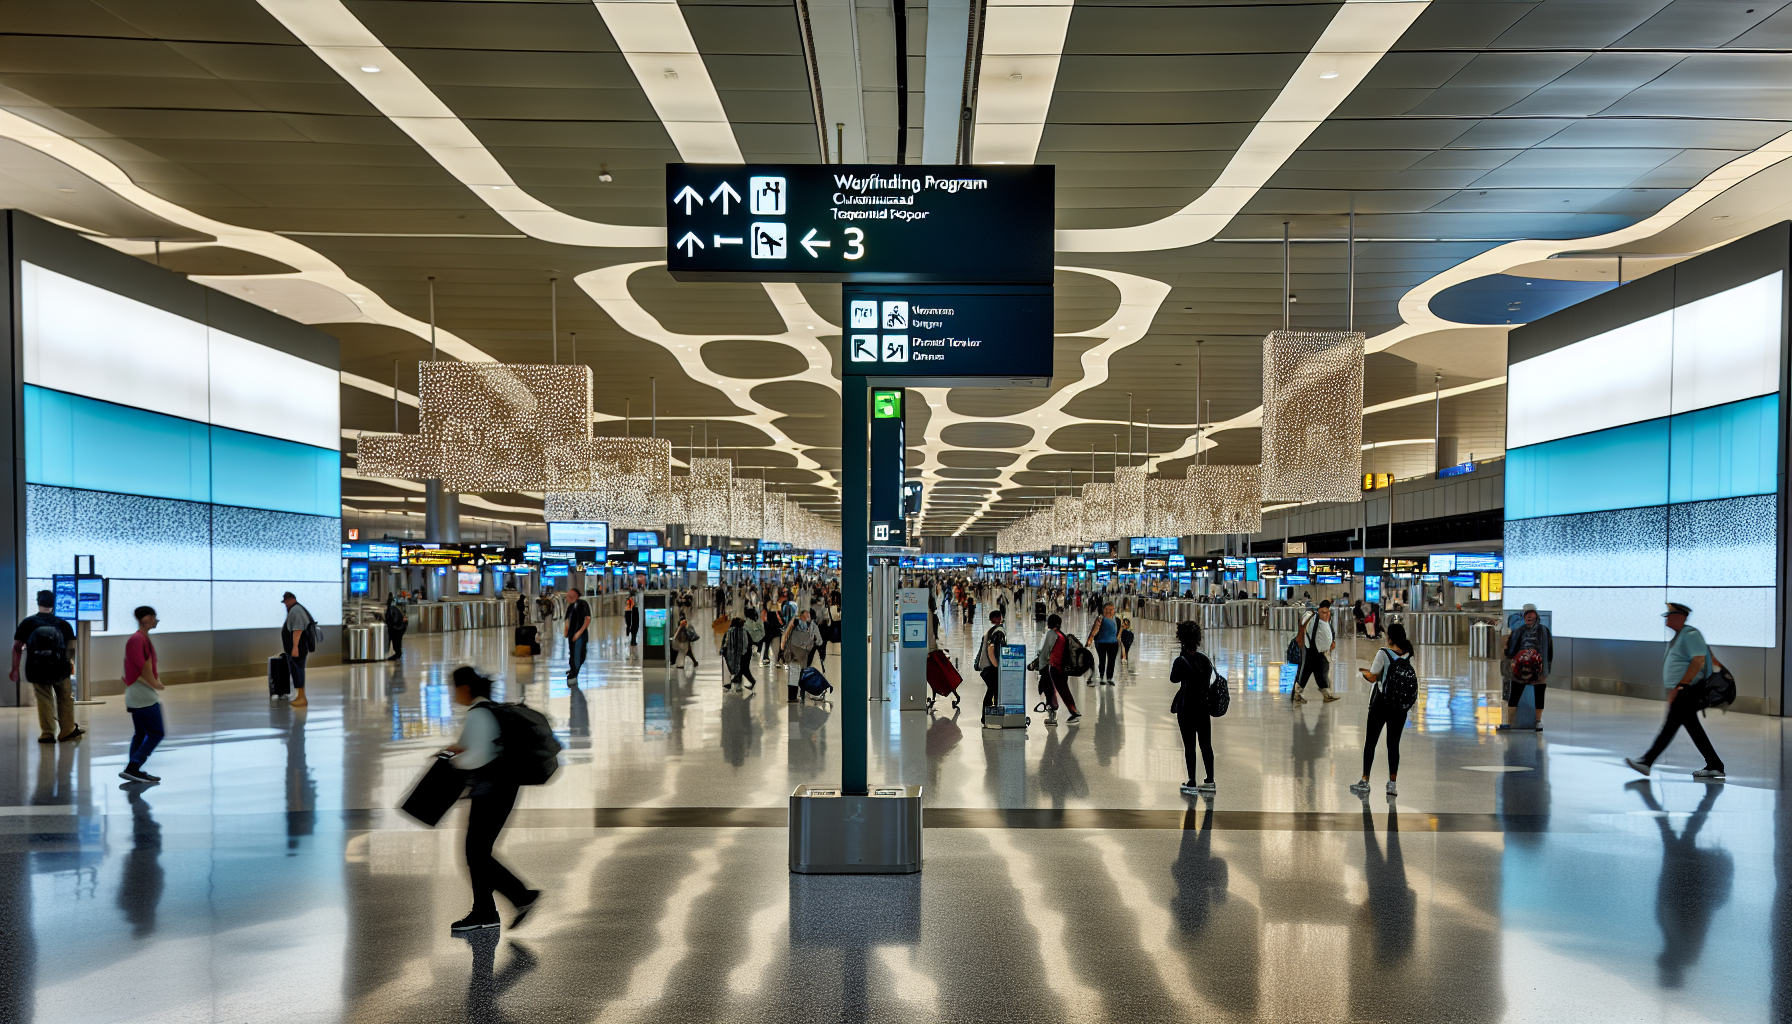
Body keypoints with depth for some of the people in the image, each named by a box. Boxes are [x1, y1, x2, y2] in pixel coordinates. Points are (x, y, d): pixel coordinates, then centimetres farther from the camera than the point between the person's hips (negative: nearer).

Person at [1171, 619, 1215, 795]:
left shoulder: (1181, 661, -13)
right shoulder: (1205, 659, 2)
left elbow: (1174, 679, 1)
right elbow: (1210, 680, 7)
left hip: (1187, 709, -5)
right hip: (1204, 708, 5)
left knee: (1189, 746, 0)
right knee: (1206, 744, 12)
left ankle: (1192, 784, 3)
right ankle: (1209, 781, 19)